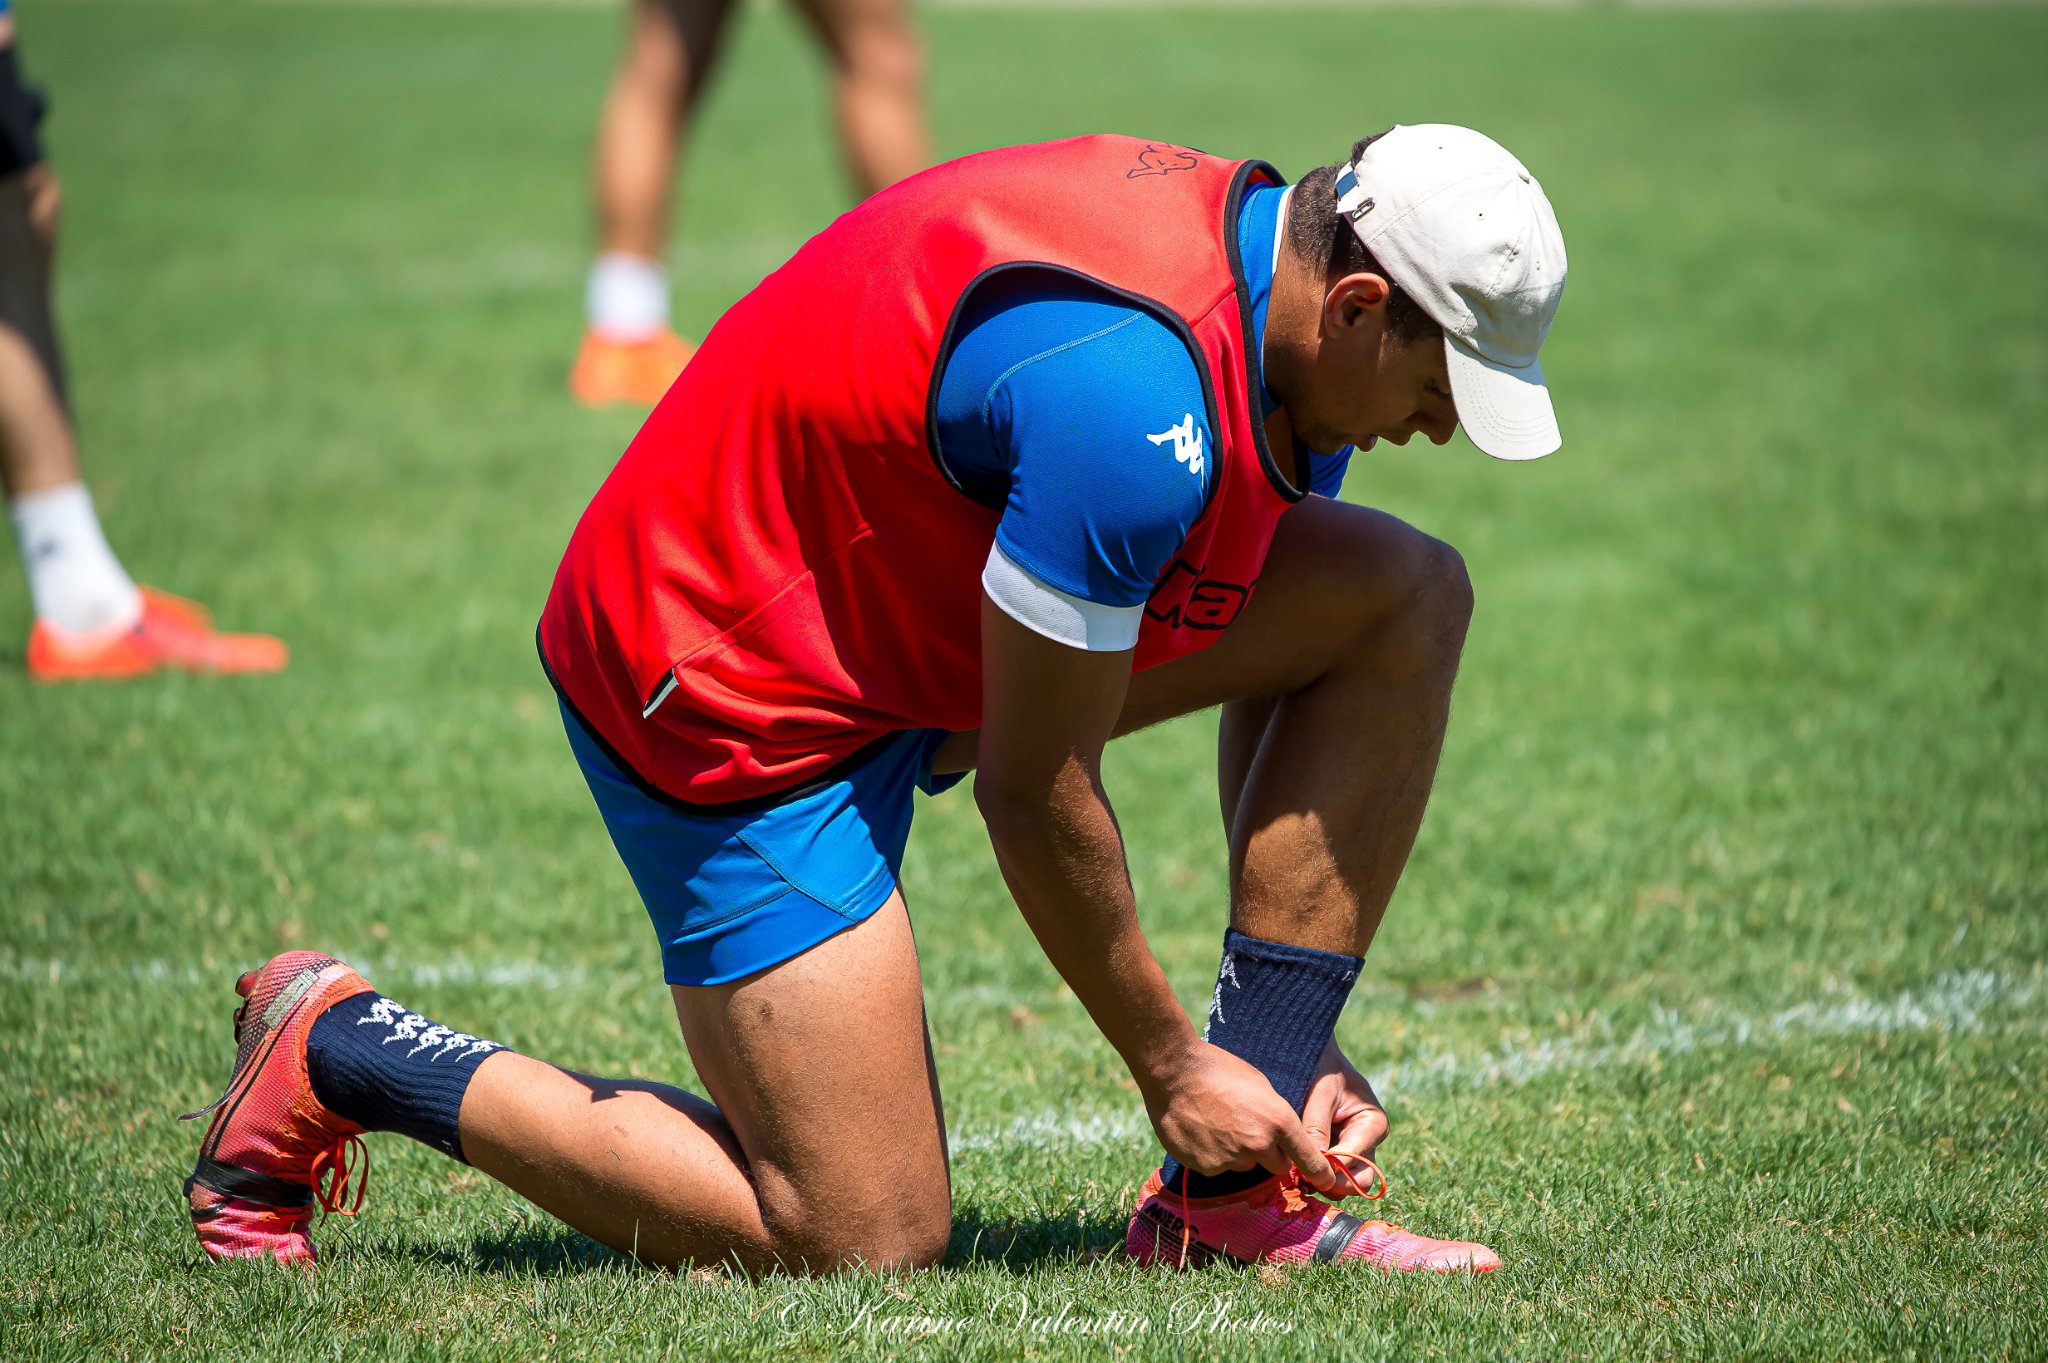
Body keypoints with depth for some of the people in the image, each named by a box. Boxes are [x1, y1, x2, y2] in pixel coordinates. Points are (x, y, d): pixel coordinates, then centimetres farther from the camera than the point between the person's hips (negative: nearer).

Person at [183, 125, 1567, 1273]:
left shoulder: (1294, 334, -1)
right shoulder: (1130, 397, -33)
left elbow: (1278, 693, 10)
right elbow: (1035, 791, -22)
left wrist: (1293, 1047, 5)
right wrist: (1175, 1067, -9)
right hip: (737, 694, -10)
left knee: (1408, 595, -1)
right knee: (866, 1239, -9)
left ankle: (1242, 1191, 0)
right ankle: (335, 1056, 5)